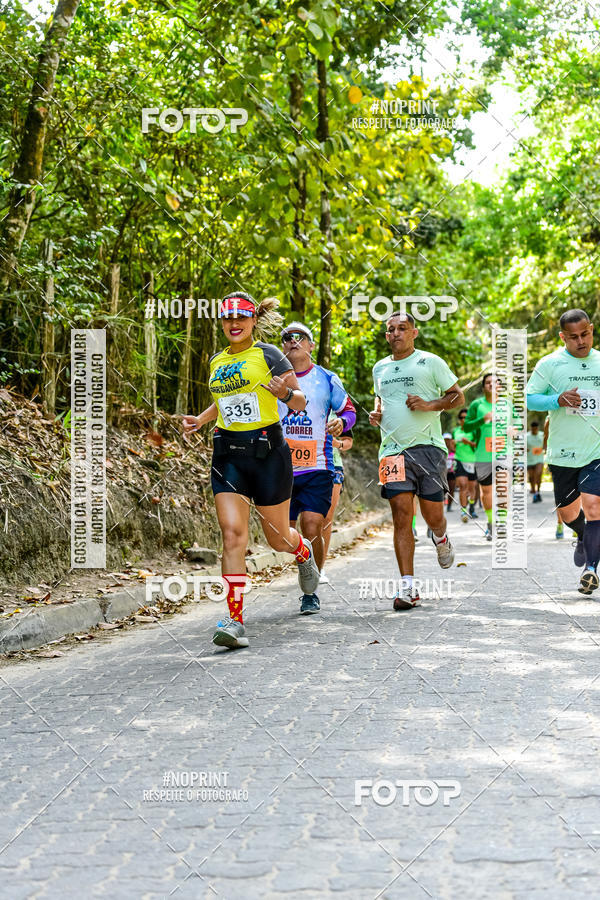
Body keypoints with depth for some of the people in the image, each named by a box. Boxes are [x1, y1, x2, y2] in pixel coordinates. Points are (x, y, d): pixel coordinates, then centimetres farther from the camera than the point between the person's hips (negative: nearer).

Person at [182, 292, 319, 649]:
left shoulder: (268, 355, -3)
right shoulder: (217, 362, 12)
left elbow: (301, 403, -1)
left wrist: (284, 394, -23)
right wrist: (200, 420, 13)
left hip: (267, 449, -4)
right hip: (227, 454, 4)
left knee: (278, 536, 8)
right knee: (233, 534, -11)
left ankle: (304, 553, 46)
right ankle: (236, 621, -13)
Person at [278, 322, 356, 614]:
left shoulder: (326, 379, 6)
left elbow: (348, 409, 14)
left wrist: (341, 423, -8)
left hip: (317, 469, -1)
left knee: (312, 530, -11)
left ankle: (311, 592, 4)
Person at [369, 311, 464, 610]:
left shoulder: (430, 362, 3)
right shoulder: (380, 368, 15)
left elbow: (458, 396, 5)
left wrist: (430, 405, -11)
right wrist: (376, 413, 11)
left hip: (427, 446, -2)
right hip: (393, 449, 2)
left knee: (432, 515, 0)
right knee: (401, 514, -9)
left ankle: (440, 539, 40)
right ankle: (407, 588, -10)